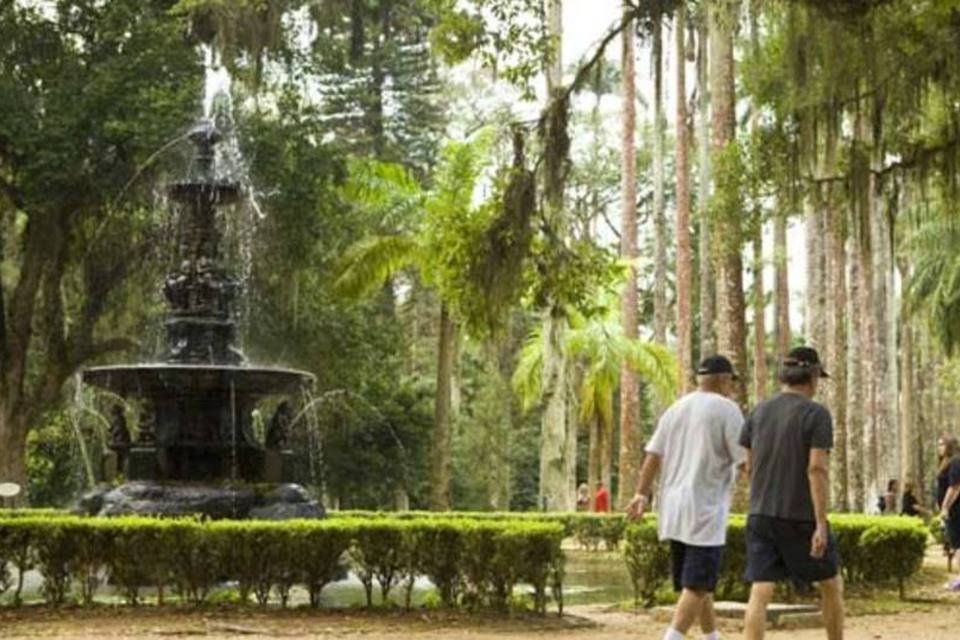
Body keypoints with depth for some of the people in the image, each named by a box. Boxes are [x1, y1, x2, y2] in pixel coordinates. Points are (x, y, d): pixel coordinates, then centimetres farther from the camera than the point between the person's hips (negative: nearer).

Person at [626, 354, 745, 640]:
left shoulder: (675, 409, 13)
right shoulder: (726, 408, -6)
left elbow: (653, 455, 10)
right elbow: (746, 458, -9)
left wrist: (642, 494, 11)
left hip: (673, 509, 7)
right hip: (705, 510, -7)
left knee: (699, 584, 17)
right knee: (697, 586, -8)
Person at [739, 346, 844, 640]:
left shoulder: (759, 412, 7)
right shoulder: (817, 414, -9)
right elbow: (818, 469, -18)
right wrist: (821, 525, -20)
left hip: (761, 515, 4)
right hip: (802, 518, -4)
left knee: (760, 593, -2)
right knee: (831, 584, 16)